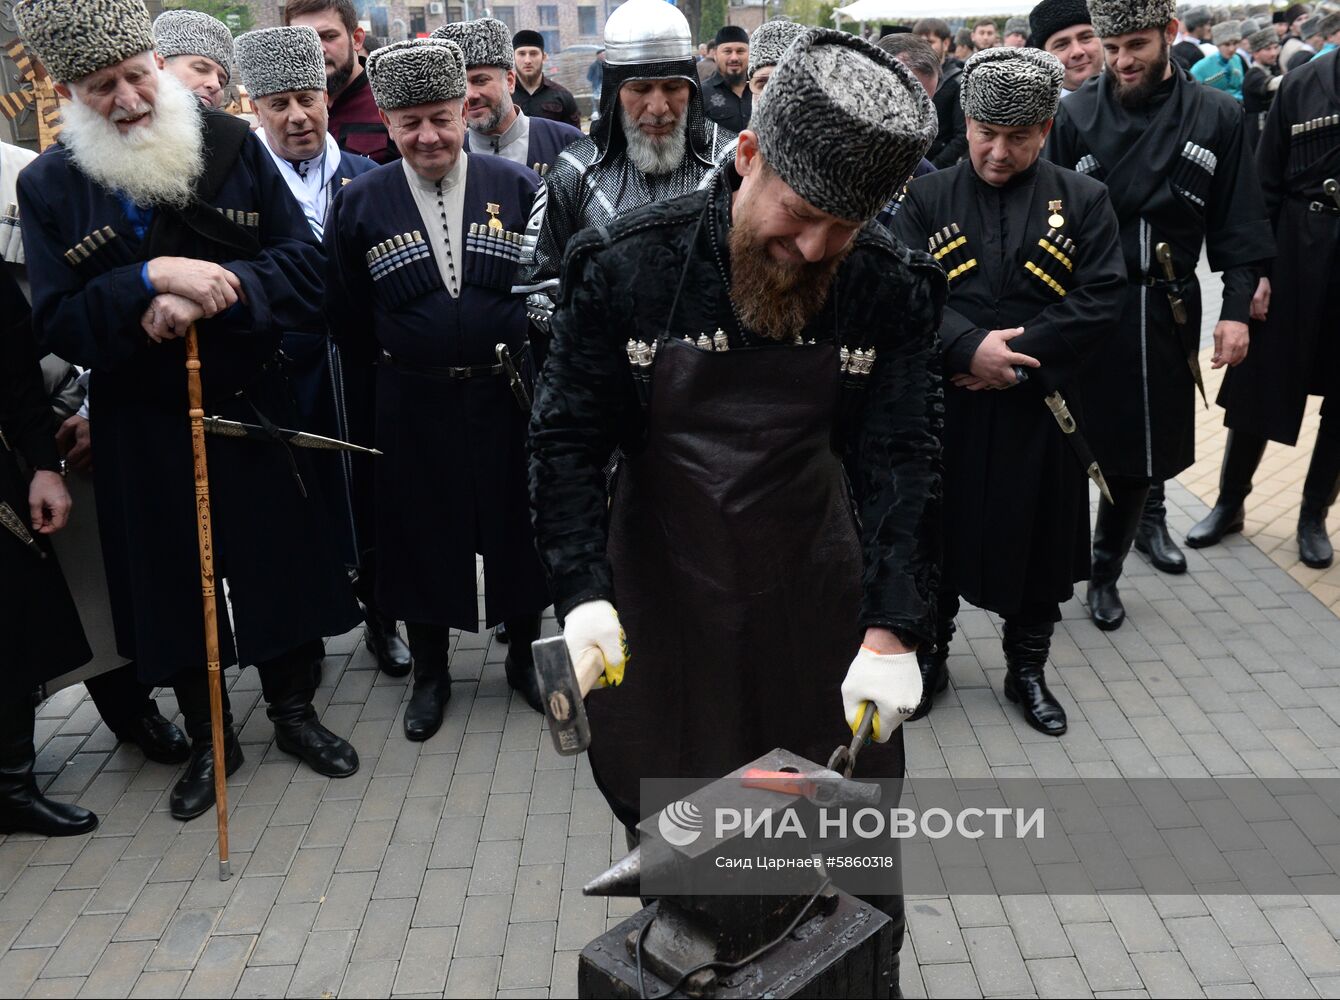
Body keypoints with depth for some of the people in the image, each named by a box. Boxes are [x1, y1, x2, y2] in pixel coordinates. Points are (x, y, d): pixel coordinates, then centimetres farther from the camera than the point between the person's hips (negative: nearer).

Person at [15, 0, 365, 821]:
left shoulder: (232, 146, -4)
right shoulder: (49, 186, -3)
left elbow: (304, 265, -8)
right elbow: (60, 324, -10)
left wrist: (210, 292, -23)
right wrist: (150, 279, -25)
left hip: (251, 407, 0)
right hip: (142, 427, 1)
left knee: (284, 563, 10)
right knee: (176, 582, 11)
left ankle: (294, 711, 33)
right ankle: (210, 739, 31)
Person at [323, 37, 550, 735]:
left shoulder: (519, 187, -4)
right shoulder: (359, 205, -3)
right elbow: (344, 315, 5)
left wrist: (535, 365, 1)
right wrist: (384, 369, 7)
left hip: (508, 396, 0)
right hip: (413, 407, 0)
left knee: (519, 528, 12)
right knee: (421, 538, 12)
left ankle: (523, 654, 35)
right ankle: (429, 674, 32)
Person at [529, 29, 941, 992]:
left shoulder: (894, 288, -13)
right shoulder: (630, 264, -17)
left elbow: (899, 462, -12)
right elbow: (570, 435, -11)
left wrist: (893, 627, -21)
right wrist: (583, 587, -21)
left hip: (816, 595, 1)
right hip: (662, 592, 0)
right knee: (670, 816, 16)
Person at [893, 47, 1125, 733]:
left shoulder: (1083, 201, 1)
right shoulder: (928, 197, 1)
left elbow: (1101, 302, -7)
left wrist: (1016, 355, -16)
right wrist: (970, 347, -22)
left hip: (1039, 410, 0)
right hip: (943, 409, 0)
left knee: (1035, 541, 11)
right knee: (936, 535, 11)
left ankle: (1027, 669, 31)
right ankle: (929, 656, 32)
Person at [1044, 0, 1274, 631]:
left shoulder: (1217, 117, 2)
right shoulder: (1076, 116, -4)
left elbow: (1238, 225, 4)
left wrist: (1237, 308, -3)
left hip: (1166, 314, 2)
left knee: (1140, 457, 11)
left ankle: (1105, 574, 29)